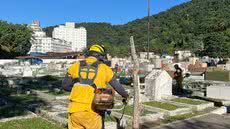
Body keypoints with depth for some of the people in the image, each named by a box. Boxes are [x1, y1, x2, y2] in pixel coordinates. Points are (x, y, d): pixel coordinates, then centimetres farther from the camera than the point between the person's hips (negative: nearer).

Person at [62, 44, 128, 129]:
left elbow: (65, 86, 12)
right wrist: (125, 95, 32)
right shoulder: (104, 68, 3)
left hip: (75, 110, 2)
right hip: (92, 112, -2)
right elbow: (117, 85, 13)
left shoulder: (75, 66, 7)